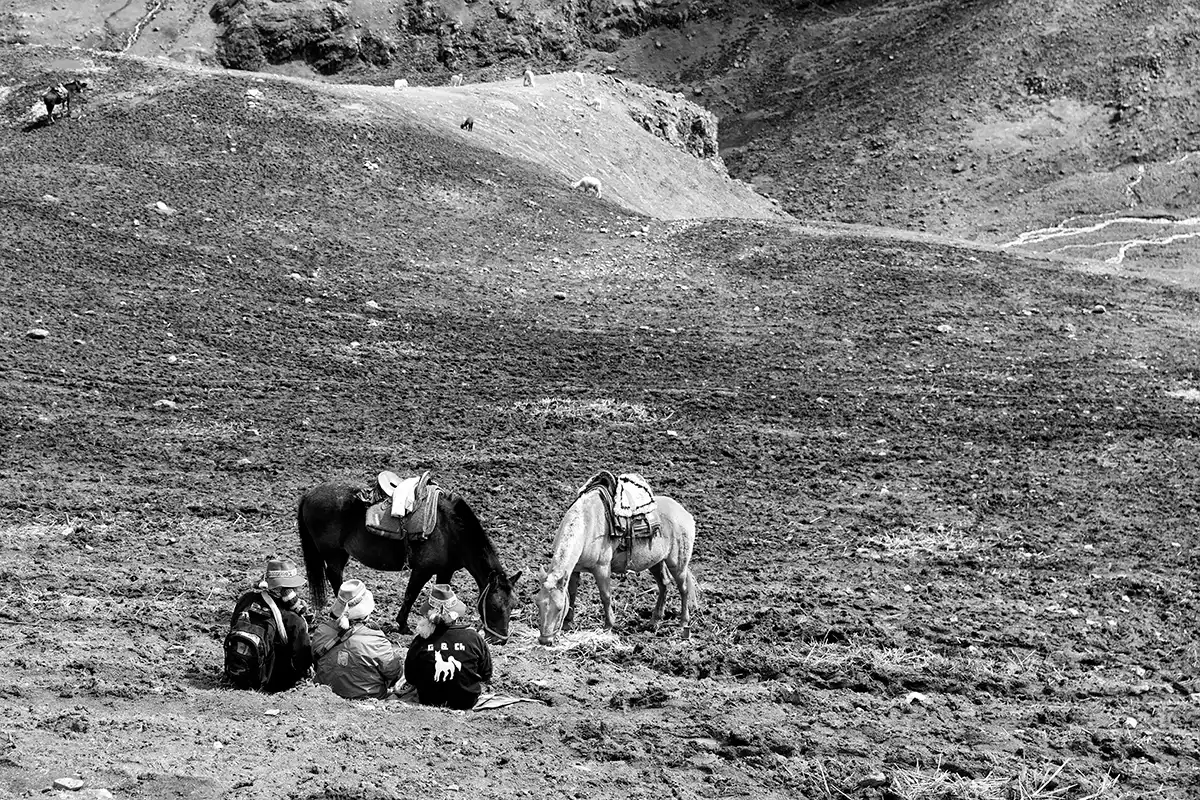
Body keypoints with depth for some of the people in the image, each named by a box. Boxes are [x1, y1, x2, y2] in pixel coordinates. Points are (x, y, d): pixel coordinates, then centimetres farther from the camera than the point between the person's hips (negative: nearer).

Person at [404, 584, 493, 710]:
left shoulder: (420, 642, -17)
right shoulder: (474, 638, -17)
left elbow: (410, 678, -2)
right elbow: (486, 676, -3)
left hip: (429, 702, 0)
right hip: (467, 703, 0)